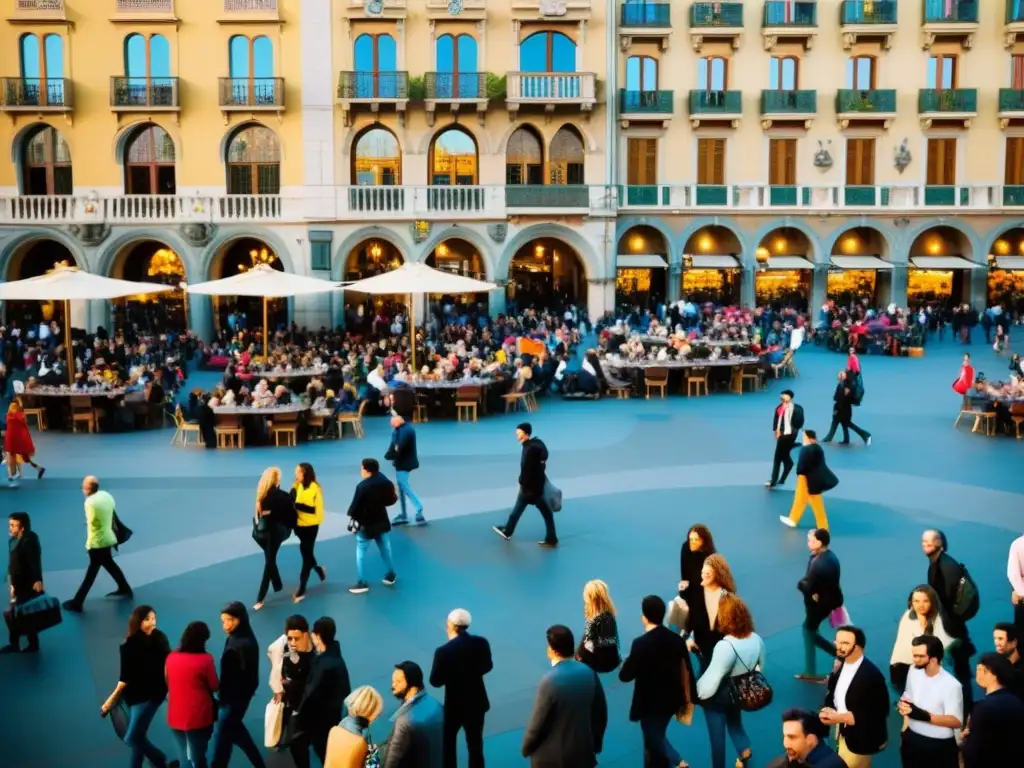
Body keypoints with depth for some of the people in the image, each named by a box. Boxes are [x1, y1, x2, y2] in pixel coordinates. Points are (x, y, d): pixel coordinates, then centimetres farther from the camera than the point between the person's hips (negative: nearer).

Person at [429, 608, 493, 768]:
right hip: (477, 703, 3)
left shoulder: (444, 651, -26)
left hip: (455, 705, -3)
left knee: (448, 742, 20)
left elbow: (435, 681, -16)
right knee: (475, 743, 18)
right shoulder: (481, 643, -13)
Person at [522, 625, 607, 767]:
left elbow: (537, 722, -16)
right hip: (583, 750, 5)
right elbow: (601, 712, 4)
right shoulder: (589, 673, -7)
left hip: (553, 756, -5)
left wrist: (526, 747, 2)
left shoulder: (550, 681, -24)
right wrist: (596, 743, 19)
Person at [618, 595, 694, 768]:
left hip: (650, 703, -6)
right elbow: (686, 672, 2)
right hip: (671, 700, 6)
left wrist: (627, 661, 3)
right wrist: (688, 699, 12)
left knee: (653, 740, 9)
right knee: (655, 737, 21)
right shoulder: (677, 639, -4)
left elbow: (625, 676, -17)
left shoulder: (641, 643, -21)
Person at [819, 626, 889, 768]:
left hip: (860, 739, -7)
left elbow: (875, 714, -22)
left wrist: (839, 718, -27)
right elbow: (832, 696, 6)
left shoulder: (871, 675, -25)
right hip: (843, 732, 7)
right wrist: (827, 712, -16)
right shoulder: (840, 665, -3)